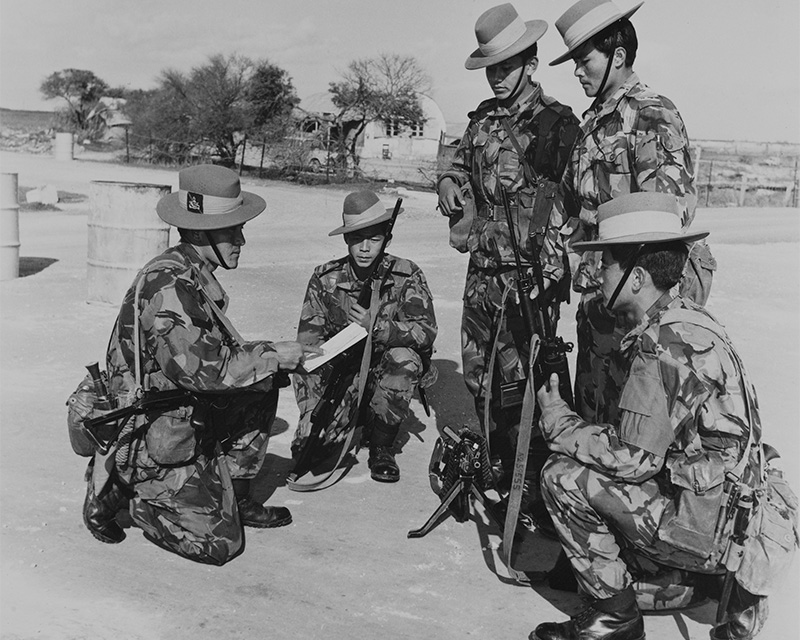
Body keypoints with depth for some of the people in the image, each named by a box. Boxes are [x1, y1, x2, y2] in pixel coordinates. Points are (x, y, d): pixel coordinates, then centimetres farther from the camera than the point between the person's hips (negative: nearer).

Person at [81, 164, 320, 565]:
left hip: (185, 416, 9)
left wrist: (272, 359, 0)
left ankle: (235, 497, 13)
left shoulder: (193, 275, 6)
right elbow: (203, 369, -31)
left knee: (263, 386, 4)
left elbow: (219, 351, 14)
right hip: (152, 439, -9)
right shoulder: (168, 284, -25)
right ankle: (117, 487, 6)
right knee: (219, 543, -7)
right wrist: (271, 356, -19)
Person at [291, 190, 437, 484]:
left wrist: (376, 328, -41)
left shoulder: (407, 276, -11)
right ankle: (357, 420, 17)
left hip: (389, 381, -1)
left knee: (404, 357, -34)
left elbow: (426, 331, -24)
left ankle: (382, 446, -13)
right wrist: (310, 414, -21)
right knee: (305, 446, -20)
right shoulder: (325, 278, -7)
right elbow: (307, 343, -11)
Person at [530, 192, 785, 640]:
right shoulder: (691, 320, 8)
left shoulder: (664, 344, -22)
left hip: (708, 528, -9)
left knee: (564, 476, -12)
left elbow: (632, 458, -21)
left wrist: (558, 421, -8)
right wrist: (573, 423, 6)